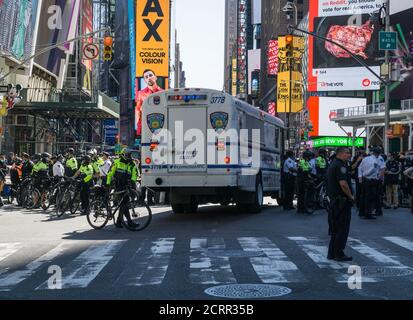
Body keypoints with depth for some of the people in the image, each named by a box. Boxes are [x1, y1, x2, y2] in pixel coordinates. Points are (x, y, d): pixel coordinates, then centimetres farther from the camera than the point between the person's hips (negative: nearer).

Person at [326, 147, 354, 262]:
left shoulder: (332, 165, 17)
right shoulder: (340, 166, -15)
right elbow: (343, 183, -25)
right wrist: (350, 196, -13)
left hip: (334, 200, 10)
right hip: (342, 201, -10)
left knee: (336, 229, 15)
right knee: (342, 229, -4)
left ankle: (331, 253, 18)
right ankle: (339, 254, -2)